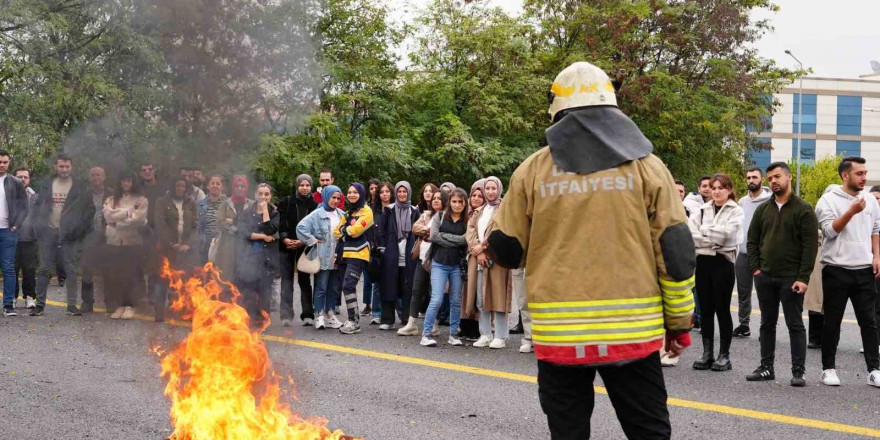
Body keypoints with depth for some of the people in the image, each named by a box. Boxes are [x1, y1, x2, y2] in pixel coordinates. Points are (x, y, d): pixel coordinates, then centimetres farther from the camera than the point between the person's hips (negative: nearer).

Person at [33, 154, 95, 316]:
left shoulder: (79, 187, 2)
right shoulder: (46, 185, 10)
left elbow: (90, 209, 4)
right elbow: (38, 205, 15)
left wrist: (81, 228, -4)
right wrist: (39, 225, 3)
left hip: (69, 234, -2)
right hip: (48, 232, 2)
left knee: (71, 270, -1)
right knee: (44, 269, 3)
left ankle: (72, 305, 2)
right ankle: (40, 304, 7)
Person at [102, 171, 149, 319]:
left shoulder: (141, 200, 6)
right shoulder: (111, 200, 14)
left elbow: (139, 219, -7)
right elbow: (108, 216, -3)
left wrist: (118, 220, -2)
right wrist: (128, 213, -4)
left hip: (133, 242, -2)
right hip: (114, 242, 2)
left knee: (132, 274, -4)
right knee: (114, 274, -1)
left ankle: (130, 306, 2)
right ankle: (118, 305, 5)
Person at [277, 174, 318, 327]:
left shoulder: (315, 206, 2)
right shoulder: (286, 202, 4)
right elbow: (280, 223, 0)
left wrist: (303, 242, -14)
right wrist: (285, 239, -14)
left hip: (305, 247, 0)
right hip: (286, 246, 0)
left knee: (304, 280, 4)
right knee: (286, 280, -4)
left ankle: (307, 315, 7)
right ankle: (286, 315, -6)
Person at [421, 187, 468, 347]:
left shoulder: (468, 221, 6)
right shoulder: (440, 217, 6)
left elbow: (467, 241, -4)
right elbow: (434, 236, -8)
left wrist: (446, 238, -8)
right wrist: (457, 240, -9)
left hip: (457, 265, 2)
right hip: (439, 264, -2)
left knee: (456, 301, 6)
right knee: (437, 299, -11)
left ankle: (453, 334, 16)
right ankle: (426, 334, -5)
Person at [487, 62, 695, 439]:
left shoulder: (532, 170, 1)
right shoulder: (645, 165, 2)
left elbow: (505, 251, 6)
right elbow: (675, 250, 0)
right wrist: (679, 322, 9)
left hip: (558, 333, 0)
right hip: (632, 330, 0)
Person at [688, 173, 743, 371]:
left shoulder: (735, 211, 0)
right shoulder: (702, 210, 11)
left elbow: (725, 233, -16)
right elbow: (689, 234, -2)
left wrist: (703, 231, -6)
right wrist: (713, 239, -14)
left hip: (723, 262, -4)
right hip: (703, 262, 4)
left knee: (722, 309, 0)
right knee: (706, 310, 7)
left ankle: (724, 355, 7)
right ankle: (707, 354, 13)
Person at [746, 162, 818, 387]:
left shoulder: (803, 209, -5)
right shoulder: (763, 209, 10)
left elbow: (810, 246, -9)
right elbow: (752, 240, 14)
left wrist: (803, 278, -15)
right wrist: (755, 268, 1)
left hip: (791, 279, -5)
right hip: (765, 276, 5)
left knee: (795, 325, -1)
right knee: (767, 324, 11)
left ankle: (798, 372, 2)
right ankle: (766, 367, 19)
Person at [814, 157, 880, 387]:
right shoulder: (829, 200, -6)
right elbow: (830, 230, -15)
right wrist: (851, 211, -25)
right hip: (836, 269, -4)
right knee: (832, 322, 4)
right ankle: (829, 368, 12)